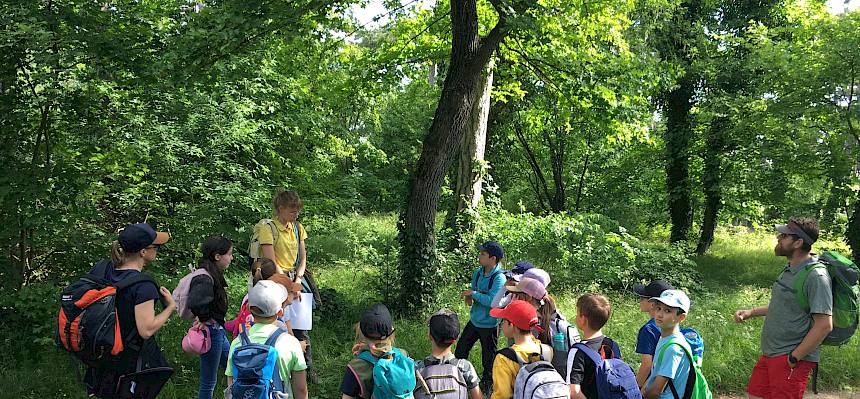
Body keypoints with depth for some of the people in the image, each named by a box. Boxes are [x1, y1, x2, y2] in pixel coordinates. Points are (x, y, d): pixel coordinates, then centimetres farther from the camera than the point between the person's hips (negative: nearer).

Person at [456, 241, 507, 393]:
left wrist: (473, 293, -24)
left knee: (488, 360, 11)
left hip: (489, 325, -7)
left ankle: (485, 388, 31)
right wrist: (469, 298, -8)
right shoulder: (478, 272, 0)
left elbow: (493, 301, -32)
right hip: (474, 321, 7)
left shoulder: (499, 278, -23)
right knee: (460, 352, 16)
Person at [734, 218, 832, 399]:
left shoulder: (816, 276, -19)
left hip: (791, 358, -9)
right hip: (769, 354, 9)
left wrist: (794, 358, -20)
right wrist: (751, 312, 13)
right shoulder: (790, 269, 9)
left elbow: (824, 325, -23)